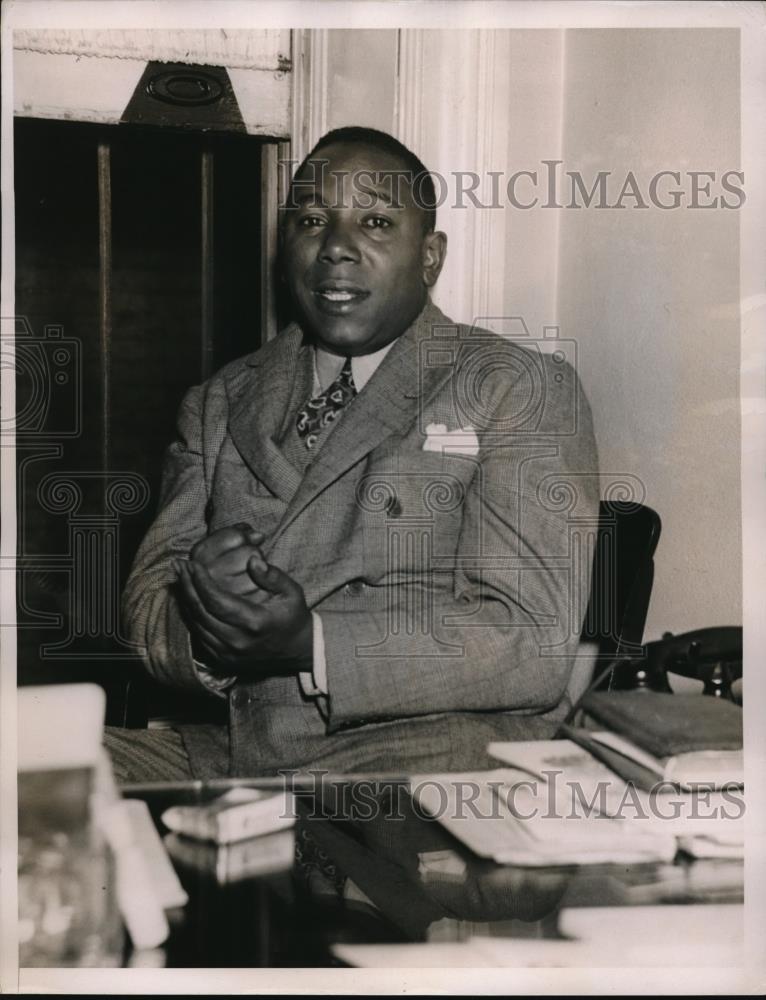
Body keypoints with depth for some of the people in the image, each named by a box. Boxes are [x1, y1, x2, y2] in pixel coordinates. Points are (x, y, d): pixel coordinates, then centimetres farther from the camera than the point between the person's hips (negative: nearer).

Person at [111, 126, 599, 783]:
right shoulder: (220, 404, 16)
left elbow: (534, 645, -10)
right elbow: (146, 597, 10)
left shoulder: (523, 390, 0)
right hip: (237, 750, 4)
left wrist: (310, 641, -20)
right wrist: (204, 634, -15)